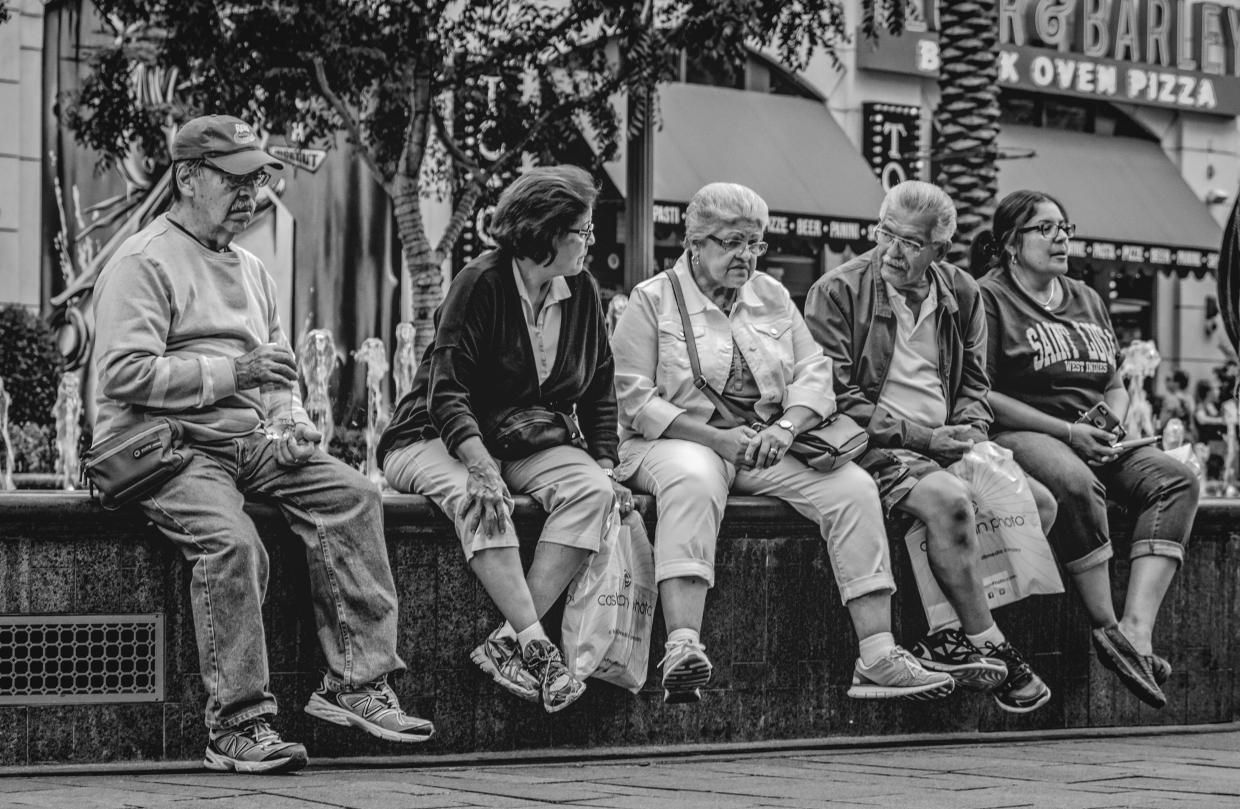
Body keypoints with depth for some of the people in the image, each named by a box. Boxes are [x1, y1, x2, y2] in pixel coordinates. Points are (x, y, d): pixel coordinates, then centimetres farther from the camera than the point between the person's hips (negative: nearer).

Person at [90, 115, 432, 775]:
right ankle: (237, 725, -24)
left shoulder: (249, 269, 24)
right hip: (166, 443, -7)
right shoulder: (143, 262, -4)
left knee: (351, 496, -14)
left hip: (249, 441, 8)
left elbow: (276, 365, 28)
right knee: (230, 541, -32)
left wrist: (290, 419, 5)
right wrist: (231, 371, -19)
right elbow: (123, 373, -15)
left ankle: (356, 684, -15)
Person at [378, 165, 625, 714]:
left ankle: (508, 643, -32)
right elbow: (447, 391, -21)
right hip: (435, 439, -5)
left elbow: (600, 390, 15)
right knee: (479, 502, -38)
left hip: (525, 444, 5)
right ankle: (535, 643, -39)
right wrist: (483, 468, -35)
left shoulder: (581, 292, 5)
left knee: (592, 489, -25)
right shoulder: (481, 283, -14)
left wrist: (605, 464, 0)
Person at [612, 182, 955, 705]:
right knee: (693, 484, -40)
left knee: (852, 487, -21)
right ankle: (683, 648, -53)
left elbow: (814, 372, 9)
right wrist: (718, 439, -17)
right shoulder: (651, 300, 3)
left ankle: (878, 657, -26)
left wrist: (785, 427, -13)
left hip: (768, 444, 5)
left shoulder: (772, 296, 18)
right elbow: (637, 400, -6)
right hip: (680, 441, -5)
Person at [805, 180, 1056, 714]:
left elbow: (974, 384, 20)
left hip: (943, 444, 7)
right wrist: (920, 437, -15)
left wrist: (967, 432, -3)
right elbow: (835, 399, -10)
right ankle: (989, 646, -20)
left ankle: (955, 636, -14)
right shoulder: (837, 292, -6)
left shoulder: (961, 294, 12)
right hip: (871, 448, -7)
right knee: (950, 500, -32)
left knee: (1037, 503, -11)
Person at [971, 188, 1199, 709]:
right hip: (1021, 435, -7)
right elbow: (981, 395, -8)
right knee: (1077, 485, -39)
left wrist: (1111, 426, -1)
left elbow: (1116, 386, 24)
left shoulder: (1087, 301, 23)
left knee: (1176, 481, -20)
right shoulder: (987, 299, 1)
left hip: (1094, 438, 7)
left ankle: (1137, 629, -33)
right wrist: (1067, 431, -14)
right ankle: (1107, 627, -30)